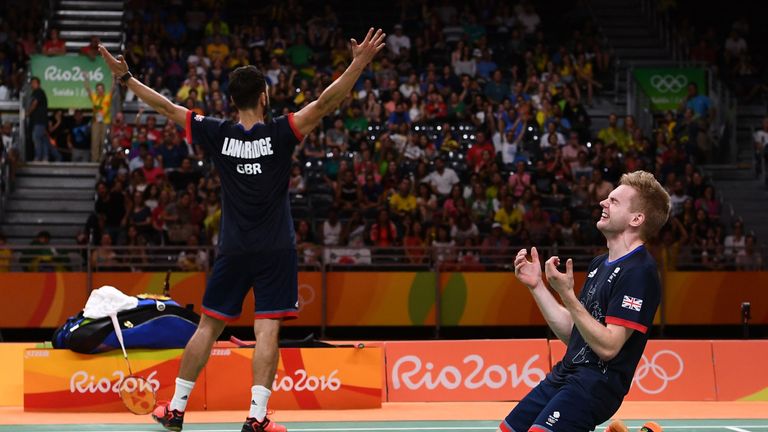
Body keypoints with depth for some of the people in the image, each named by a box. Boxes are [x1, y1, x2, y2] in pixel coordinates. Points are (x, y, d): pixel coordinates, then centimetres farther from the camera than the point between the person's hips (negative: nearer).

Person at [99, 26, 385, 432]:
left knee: (208, 326, 10)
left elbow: (166, 106, 4)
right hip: (276, 250, -3)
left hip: (233, 249, 3)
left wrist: (125, 77, 12)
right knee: (267, 330, -4)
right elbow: (325, 102, -16)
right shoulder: (279, 133, -9)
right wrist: (359, 64, -18)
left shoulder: (218, 134, -1)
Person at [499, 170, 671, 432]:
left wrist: (567, 295, -23)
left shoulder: (639, 271, -15)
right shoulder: (599, 264, 16)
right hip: (564, 375, 10)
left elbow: (608, 346, -21)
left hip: (596, 383, -10)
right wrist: (536, 285, 11)